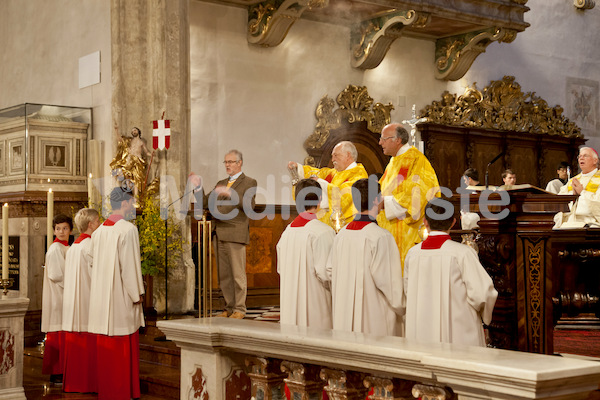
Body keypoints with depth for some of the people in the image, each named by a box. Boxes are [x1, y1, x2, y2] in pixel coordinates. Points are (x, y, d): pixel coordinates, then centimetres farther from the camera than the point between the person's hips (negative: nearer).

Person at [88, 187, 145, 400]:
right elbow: (129, 264, -15)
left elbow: (95, 263, 13)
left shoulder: (98, 232, 9)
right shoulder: (128, 229, -13)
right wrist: (137, 293, -7)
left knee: (105, 346, 12)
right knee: (124, 346, 0)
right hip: (122, 297, -7)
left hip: (102, 297, 7)